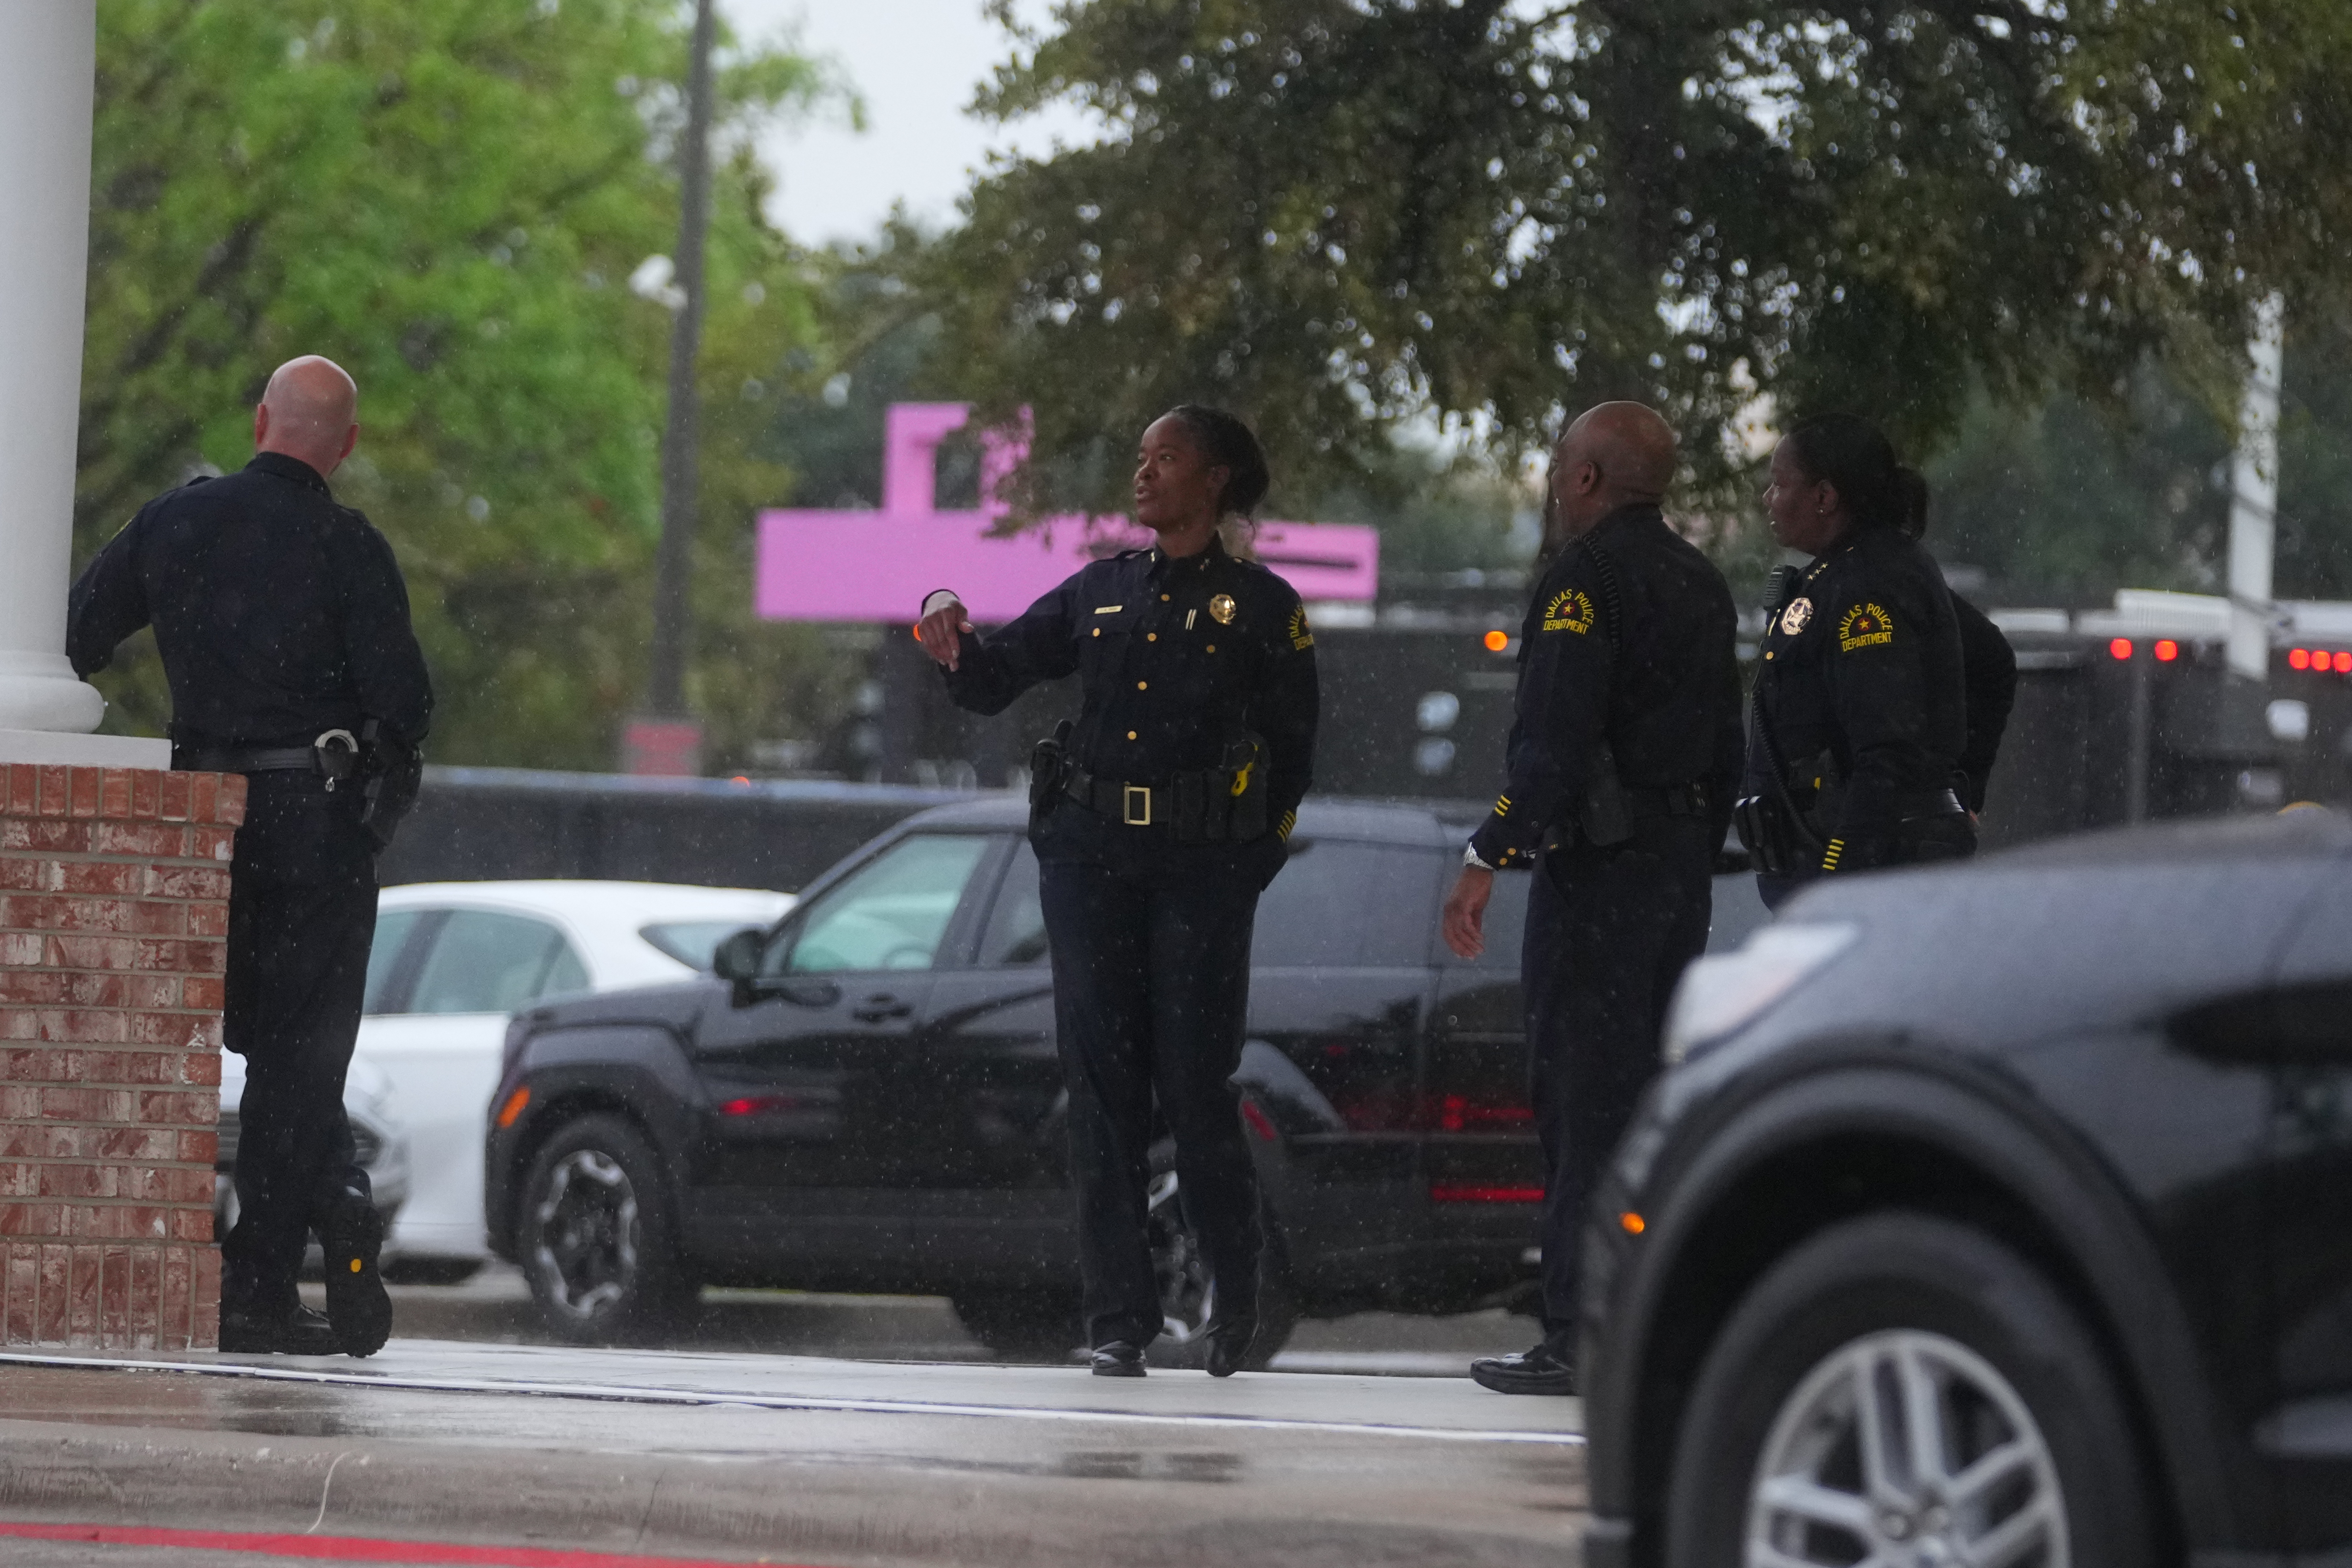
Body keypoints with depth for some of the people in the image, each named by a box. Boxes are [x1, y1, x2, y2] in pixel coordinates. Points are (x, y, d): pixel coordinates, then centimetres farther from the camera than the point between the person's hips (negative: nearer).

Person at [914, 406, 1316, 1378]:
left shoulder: (1262, 608, 4)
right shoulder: (1102, 592, 14)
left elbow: (1293, 751, 4)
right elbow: (999, 678, 12)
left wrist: (1248, 867, -5)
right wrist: (957, 648, -11)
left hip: (1200, 867, -3)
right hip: (1089, 854, 3)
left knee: (1195, 1081, -4)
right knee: (1102, 1086, -1)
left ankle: (1235, 1289, 19)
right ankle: (1120, 1316, 1)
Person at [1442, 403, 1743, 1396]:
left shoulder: (1588, 577, -11)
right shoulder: (1701, 584, 17)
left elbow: (1553, 742, -20)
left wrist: (1486, 862, -18)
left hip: (1599, 865, -9)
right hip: (1684, 862, 9)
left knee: (1586, 1100, -8)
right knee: (1655, 1099, 12)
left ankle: (1583, 1340, -11)